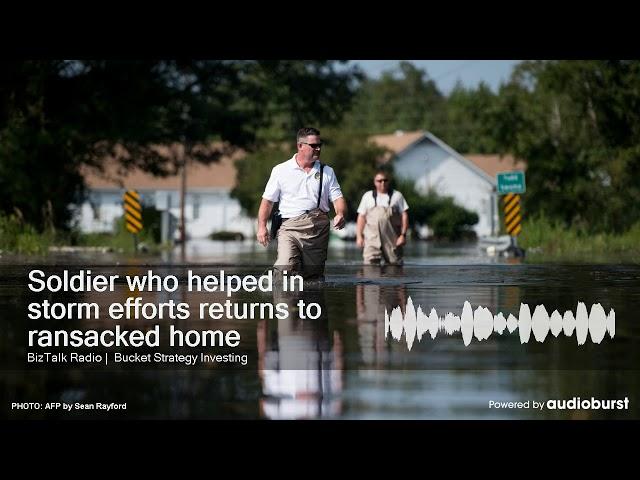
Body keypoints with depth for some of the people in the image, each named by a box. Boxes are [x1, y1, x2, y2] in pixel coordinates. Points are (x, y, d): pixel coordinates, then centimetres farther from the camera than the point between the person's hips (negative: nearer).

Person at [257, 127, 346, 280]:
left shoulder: (327, 172, 14)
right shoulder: (281, 170, 7)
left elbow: (338, 198, 8)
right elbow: (268, 200, 9)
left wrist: (340, 215, -14)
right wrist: (262, 226, -3)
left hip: (318, 228, 3)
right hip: (290, 226, -2)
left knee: (314, 276, 0)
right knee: (286, 268, -24)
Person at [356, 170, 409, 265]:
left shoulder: (397, 196, 11)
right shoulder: (368, 196, 14)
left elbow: (404, 215, 6)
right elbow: (361, 217, 12)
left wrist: (403, 235, -4)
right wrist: (359, 236, 4)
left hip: (392, 238, 0)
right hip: (372, 238, 0)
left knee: (395, 263, 2)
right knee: (370, 262, -15)